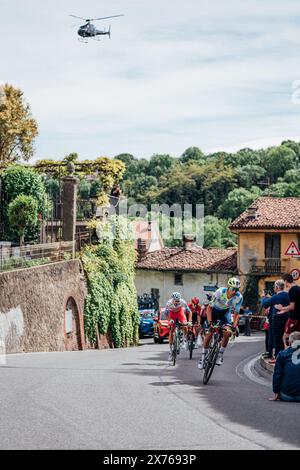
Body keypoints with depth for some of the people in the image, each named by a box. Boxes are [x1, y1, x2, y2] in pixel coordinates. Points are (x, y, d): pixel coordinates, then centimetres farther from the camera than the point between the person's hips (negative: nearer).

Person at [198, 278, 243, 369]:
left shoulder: (239, 297, -27)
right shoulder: (219, 292, -34)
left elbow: (236, 313, -17)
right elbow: (209, 308, -25)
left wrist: (234, 326, -32)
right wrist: (210, 322, -35)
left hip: (226, 312, 2)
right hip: (215, 310, -2)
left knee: (227, 333, -19)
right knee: (209, 334, -9)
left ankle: (220, 356, -2)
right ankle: (203, 357, 4)